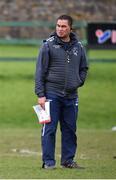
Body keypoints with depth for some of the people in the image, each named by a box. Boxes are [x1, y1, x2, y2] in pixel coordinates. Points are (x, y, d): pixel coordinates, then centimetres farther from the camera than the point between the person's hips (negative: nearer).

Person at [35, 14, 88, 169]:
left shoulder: (78, 47, 8)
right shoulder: (48, 45, -4)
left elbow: (84, 68, 23)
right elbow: (40, 71, -4)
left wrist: (79, 82, 7)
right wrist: (40, 94, -9)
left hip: (71, 95, 4)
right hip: (52, 93, -4)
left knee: (70, 129, 7)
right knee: (49, 129, -4)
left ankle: (68, 160, 16)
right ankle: (48, 161, 1)